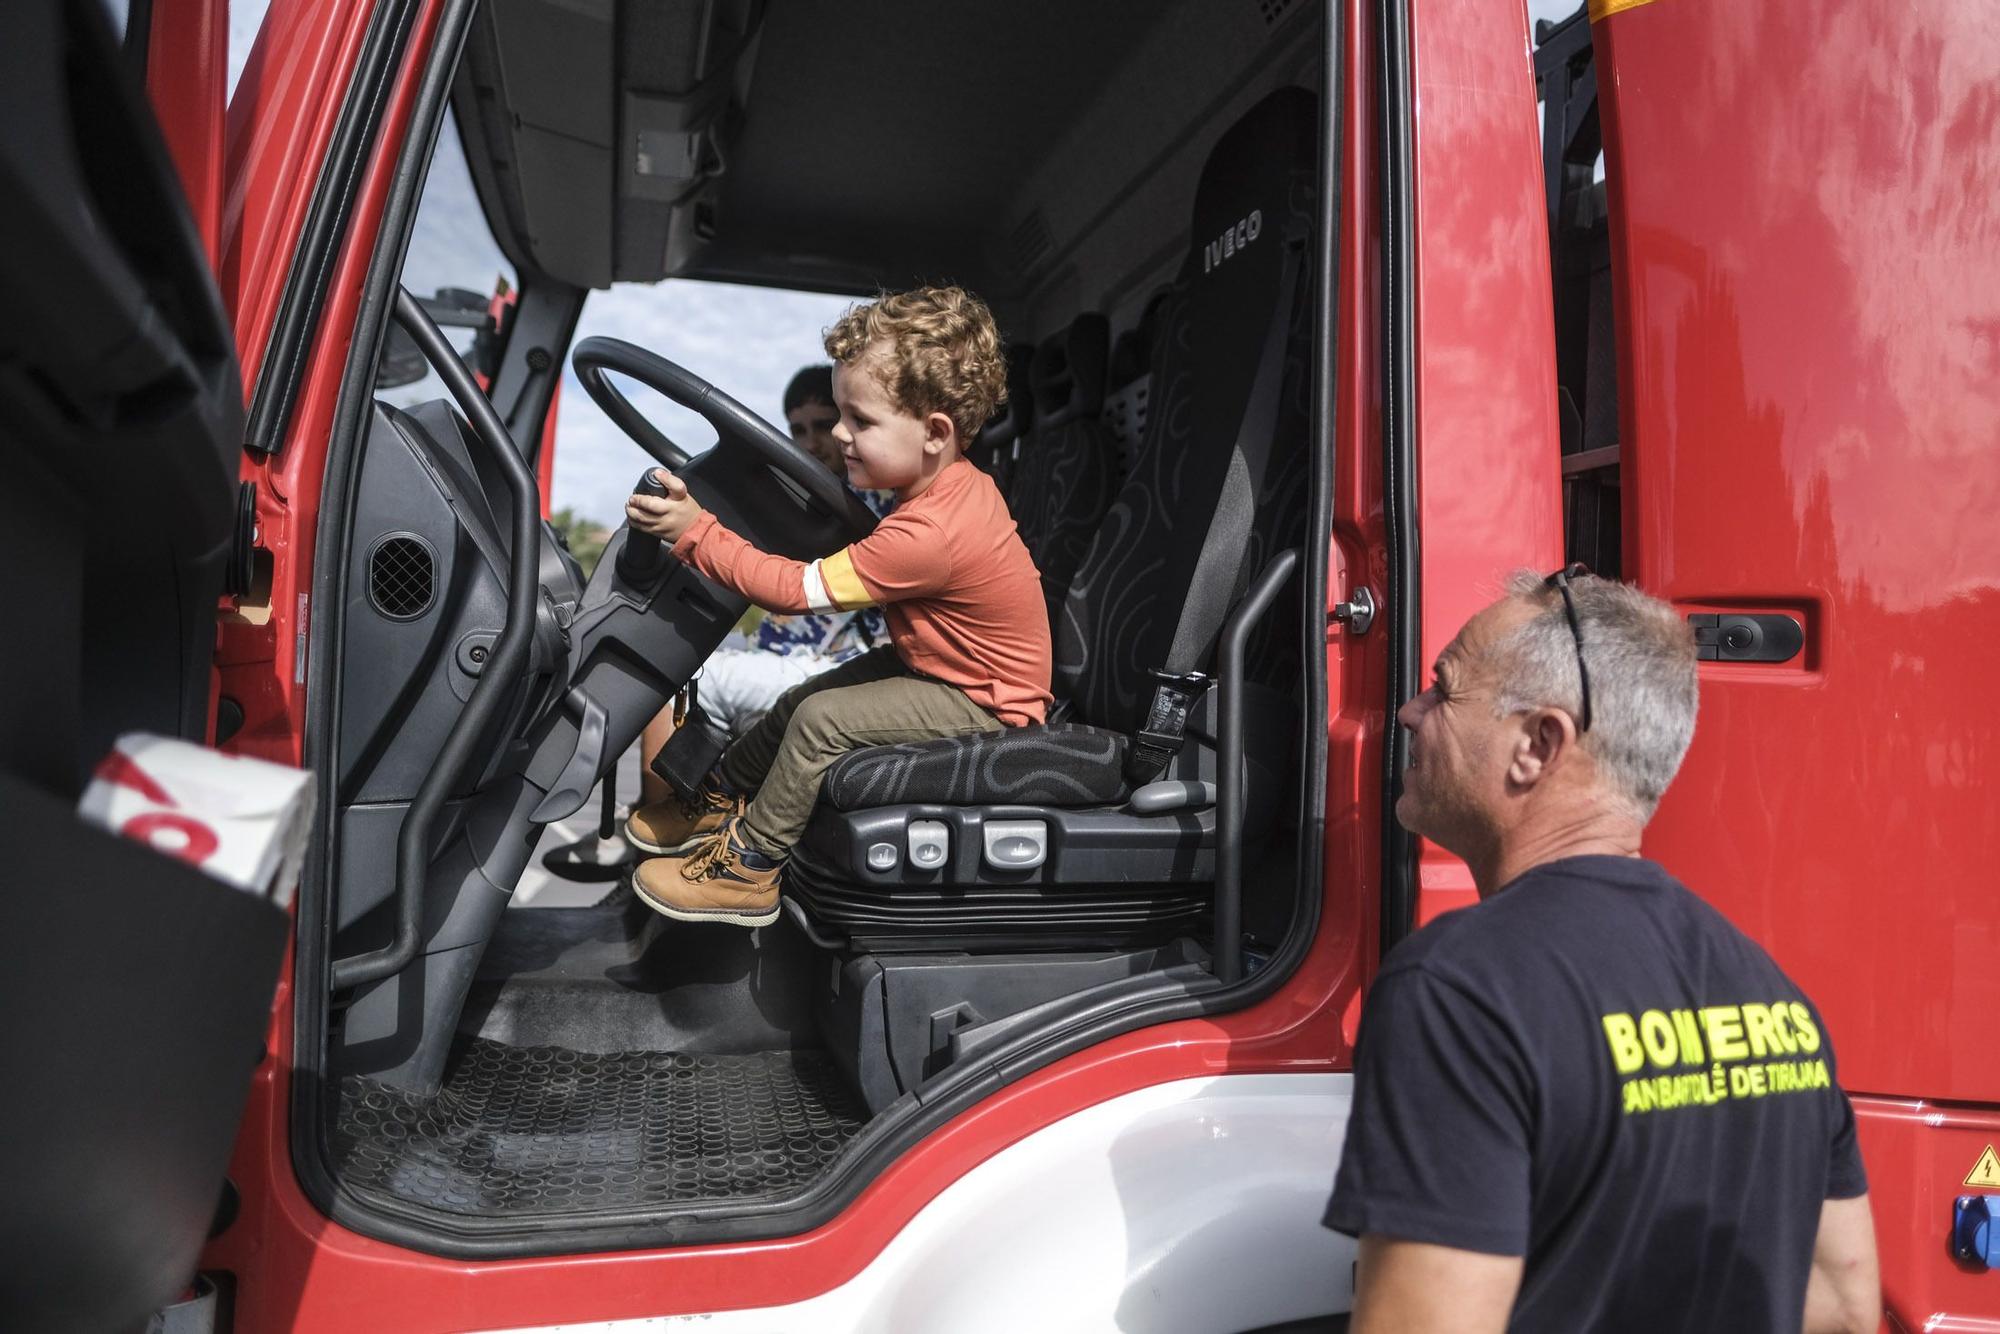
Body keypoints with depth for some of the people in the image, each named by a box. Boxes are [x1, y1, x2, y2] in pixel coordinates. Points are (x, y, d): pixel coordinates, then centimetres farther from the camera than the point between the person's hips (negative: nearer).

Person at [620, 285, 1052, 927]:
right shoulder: (958, 483, -5)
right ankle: (716, 800, 33)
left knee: (821, 720, -20)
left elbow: (798, 588, -27)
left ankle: (748, 870, -3)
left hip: (985, 705, -10)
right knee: (799, 700, 12)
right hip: (937, 662, 10)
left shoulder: (928, 535, -34)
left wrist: (695, 532, -22)